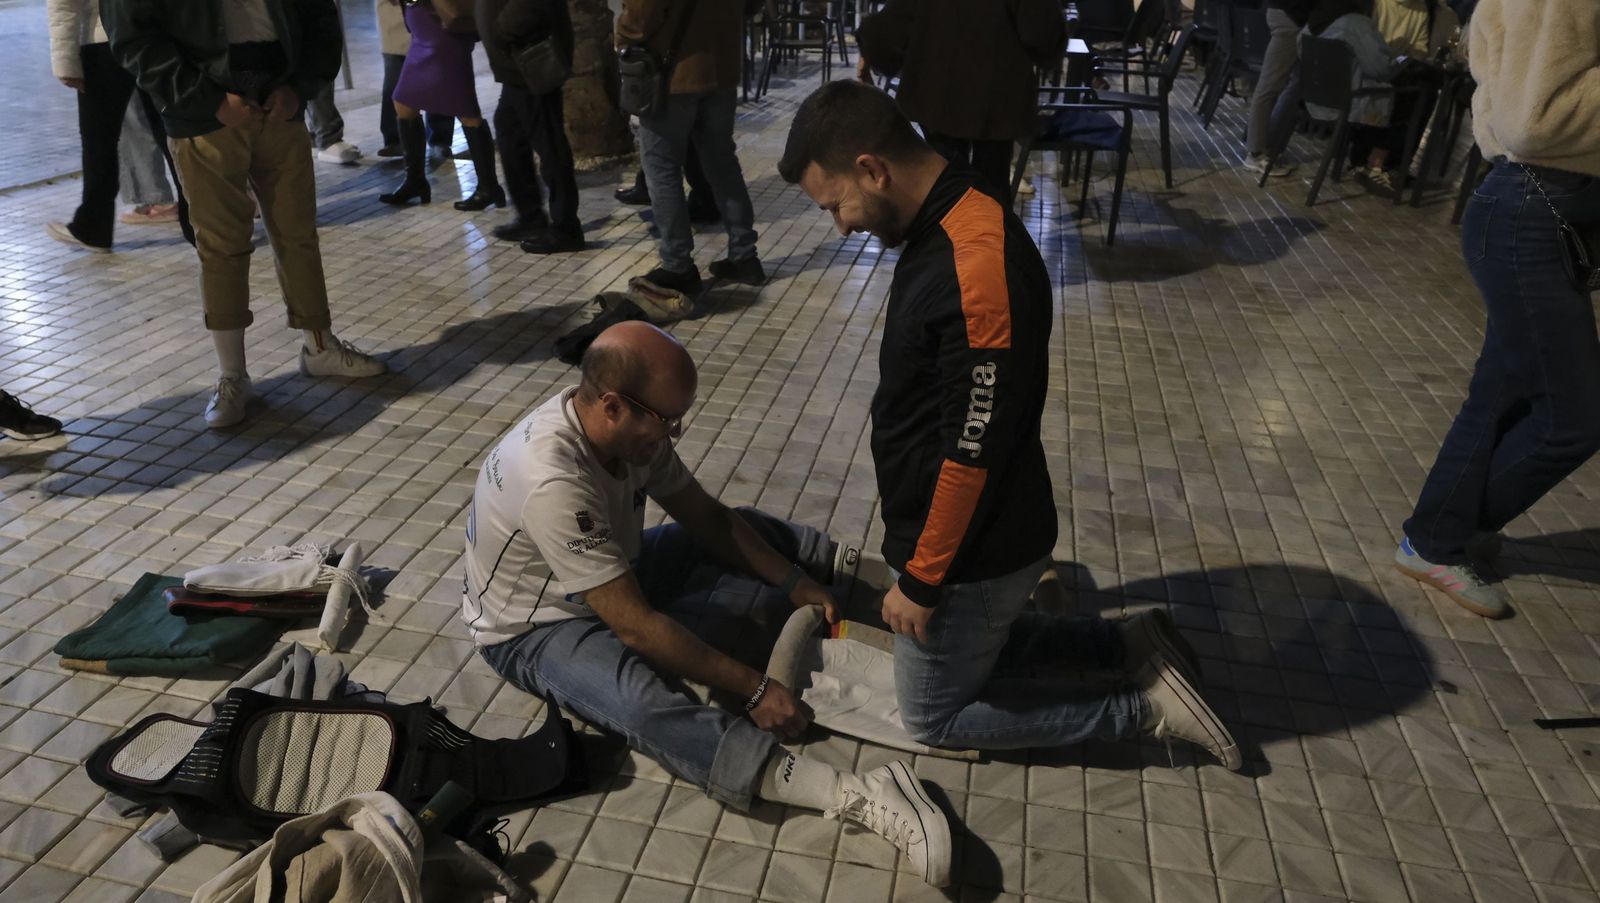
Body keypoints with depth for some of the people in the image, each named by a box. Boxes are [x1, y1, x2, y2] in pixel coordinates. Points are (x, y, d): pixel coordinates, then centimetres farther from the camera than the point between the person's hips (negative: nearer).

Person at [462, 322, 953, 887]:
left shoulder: (633, 426, -14)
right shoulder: (553, 481, -38)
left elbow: (706, 516, 0)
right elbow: (636, 628, -35)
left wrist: (794, 582, -7)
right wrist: (751, 689, -29)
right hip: (533, 628, -8)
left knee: (746, 527, 3)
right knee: (646, 703, -36)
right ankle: (855, 796, -43)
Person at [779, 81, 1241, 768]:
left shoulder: (977, 271, -33)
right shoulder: (949, 221, -1)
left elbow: (974, 453, -28)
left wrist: (920, 581, -16)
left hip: (974, 554, -9)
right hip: (987, 532, 9)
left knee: (934, 715, 13)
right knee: (972, 648, 29)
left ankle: (1144, 707, 15)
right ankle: (1137, 644, 28)